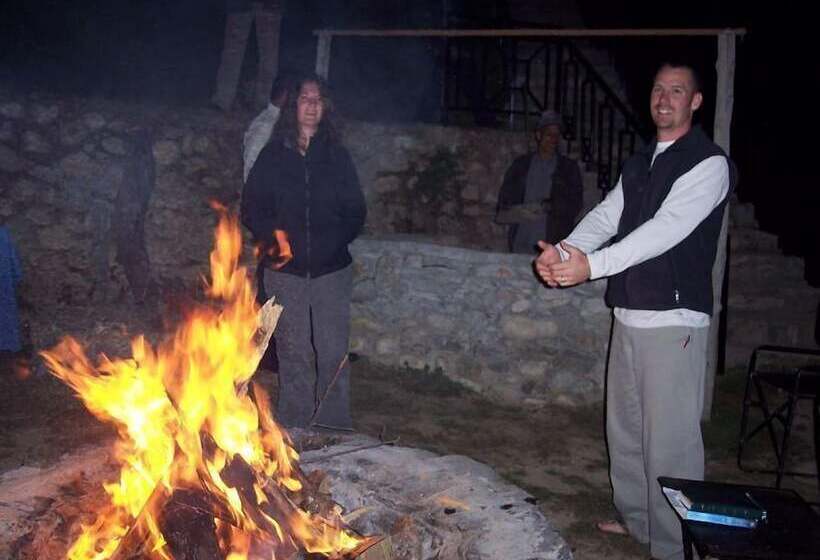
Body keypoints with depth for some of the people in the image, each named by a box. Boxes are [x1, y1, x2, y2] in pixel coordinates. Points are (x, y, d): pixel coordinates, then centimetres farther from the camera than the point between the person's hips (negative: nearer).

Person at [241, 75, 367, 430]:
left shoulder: (337, 157, 8)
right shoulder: (272, 156, 6)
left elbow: (355, 212, 8)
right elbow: (251, 209, 5)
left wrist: (335, 241, -8)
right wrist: (274, 239, -11)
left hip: (331, 270, 0)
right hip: (285, 271, 0)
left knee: (334, 352, -3)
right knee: (294, 354, 6)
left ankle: (334, 427, 8)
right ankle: (294, 428, 17)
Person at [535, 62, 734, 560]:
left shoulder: (709, 164, -10)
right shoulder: (638, 164, 16)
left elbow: (666, 229, -23)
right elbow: (605, 217, 5)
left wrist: (592, 265, -31)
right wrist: (563, 251, -15)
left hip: (674, 321, -8)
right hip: (629, 315, 8)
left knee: (669, 440, -5)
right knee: (624, 426, 19)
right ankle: (635, 517, 36)